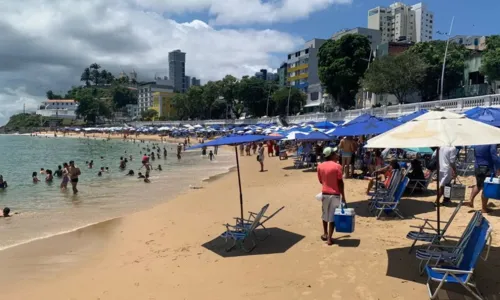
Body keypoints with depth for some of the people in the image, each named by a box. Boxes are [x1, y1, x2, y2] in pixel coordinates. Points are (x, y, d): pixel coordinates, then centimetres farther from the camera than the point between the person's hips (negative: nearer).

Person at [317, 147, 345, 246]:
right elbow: (340, 182, -11)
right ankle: (329, 238, 5)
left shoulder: (320, 166, 3)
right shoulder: (337, 166, -11)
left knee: (325, 215, 21)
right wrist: (343, 196, -5)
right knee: (332, 216, 3)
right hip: (335, 194, -4)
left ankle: (325, 234, 33)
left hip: (324, 193, 4)